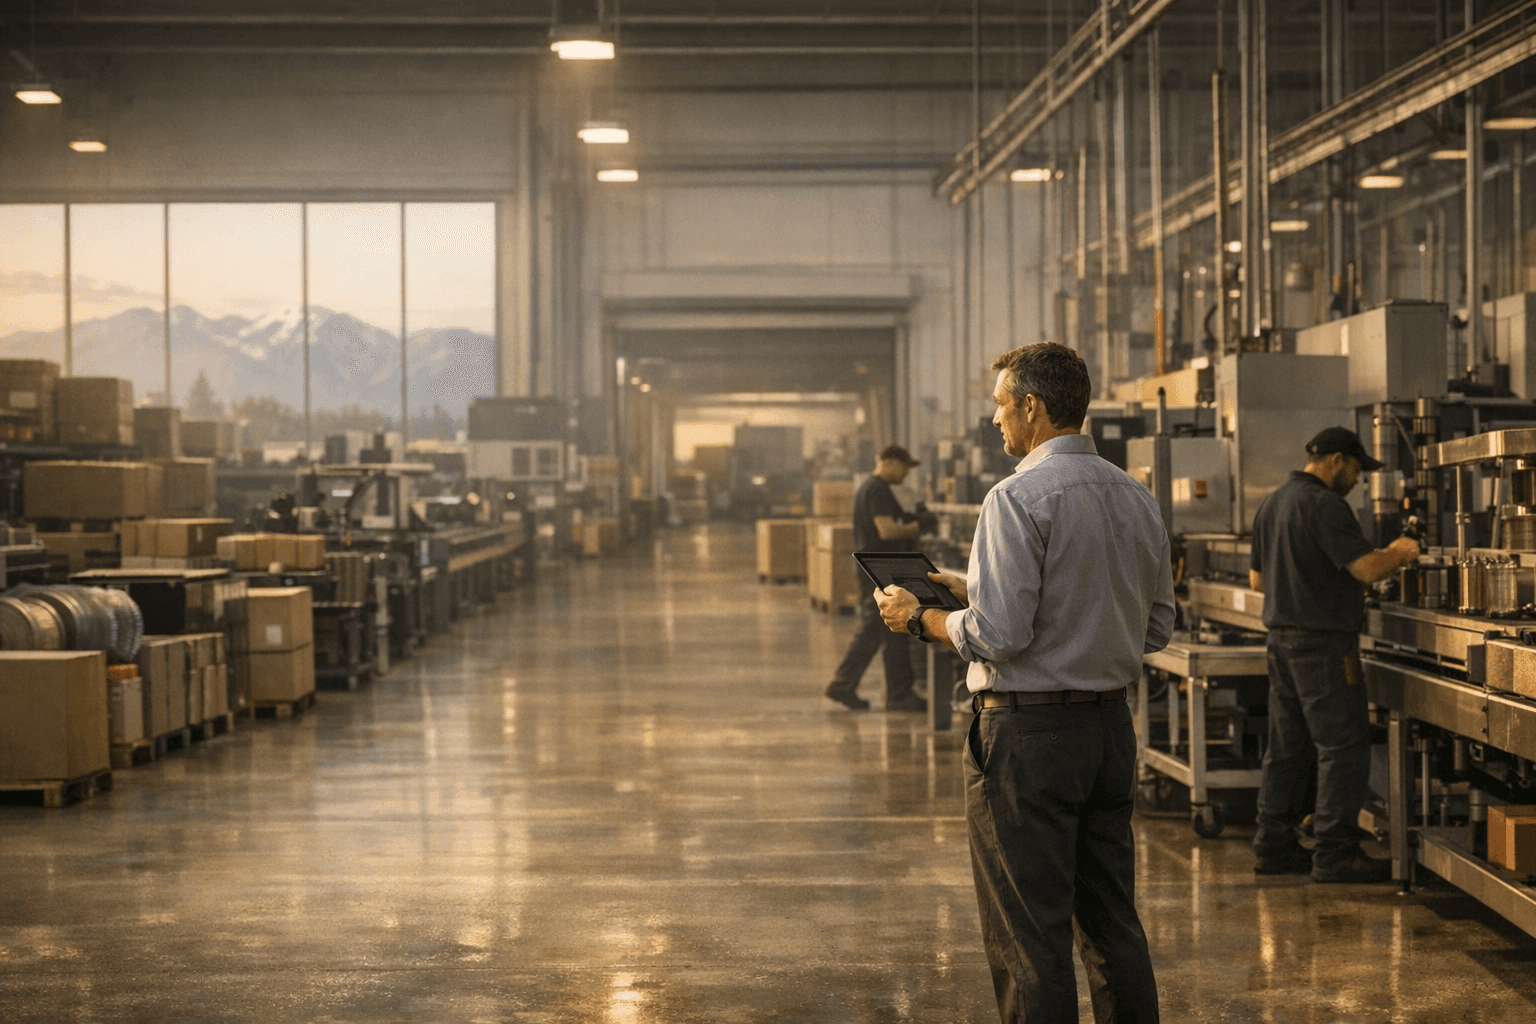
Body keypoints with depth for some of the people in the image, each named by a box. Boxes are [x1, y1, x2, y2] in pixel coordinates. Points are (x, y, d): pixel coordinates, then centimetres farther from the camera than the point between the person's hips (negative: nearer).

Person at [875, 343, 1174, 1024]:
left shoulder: (1018, 498, -15)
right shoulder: (1137, 499, 9)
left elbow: (997, 635, -21)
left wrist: (918, 618, -2)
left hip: (1028, 733, -8)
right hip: (1111, 724, 8)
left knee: (1030, 940, -1)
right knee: (1113, 924, 15)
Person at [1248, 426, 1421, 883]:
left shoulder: (1270, 505, 14)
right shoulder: (1324, 505, -15)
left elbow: (1257, 579, 20)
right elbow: (1367, 566, -22)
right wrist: (1400, 553, -2)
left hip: (1281, 638, 9)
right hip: (1323, 642, -9)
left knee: (1288, 746, 13)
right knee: (1344, 746, -5)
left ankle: (1273, 845, 16)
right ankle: (1334, 853, -5)